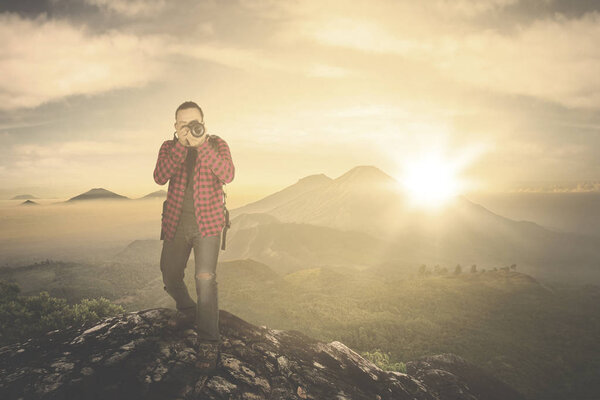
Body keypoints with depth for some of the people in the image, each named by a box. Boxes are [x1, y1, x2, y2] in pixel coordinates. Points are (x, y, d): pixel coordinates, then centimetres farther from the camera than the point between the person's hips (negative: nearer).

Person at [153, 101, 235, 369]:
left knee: (205, 278, -15)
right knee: (170, 277, 15)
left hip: (207, 223, -3)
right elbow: (160, 177, -14)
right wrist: (181, 145, -23)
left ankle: (208, 340, -5)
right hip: (175, 224, 4)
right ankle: (188, 313, 43)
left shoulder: (217, 144, -2)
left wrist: (201, 145, -27)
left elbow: (228, 175, -20)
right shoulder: (169, 147, 4)